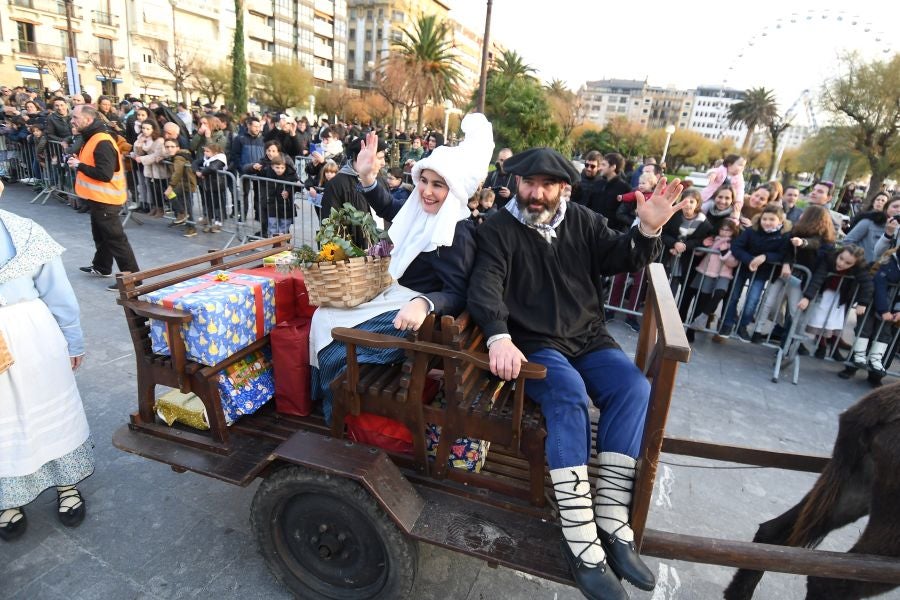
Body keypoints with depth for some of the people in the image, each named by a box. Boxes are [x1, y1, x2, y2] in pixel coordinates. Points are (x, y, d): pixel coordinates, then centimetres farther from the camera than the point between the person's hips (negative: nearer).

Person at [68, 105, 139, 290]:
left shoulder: (102, 143, -21)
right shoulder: (92, 138, 11)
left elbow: (105, 174, -28)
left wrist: (79, 166, -18)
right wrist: (78, 162, 3)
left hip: (105, 199, -10)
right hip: (97, 198, 10)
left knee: (115, 238, -7)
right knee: (101, 235, 23)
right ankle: (102, 267, 38)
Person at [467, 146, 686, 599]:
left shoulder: (583, 221, 10)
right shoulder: (497, 230, -2)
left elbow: (621, 259, 5)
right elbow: (484, 286, -16)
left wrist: (647, 230, -18)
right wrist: (499, 337, -34)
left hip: (589, 340, 5)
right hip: (534, 344, -4)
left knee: (634, 388, -22)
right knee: (569, 394, -33)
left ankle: (612, 523, -18)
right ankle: (582, 541, -28)